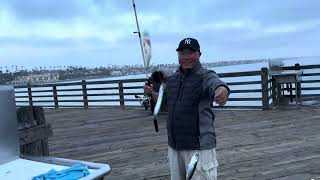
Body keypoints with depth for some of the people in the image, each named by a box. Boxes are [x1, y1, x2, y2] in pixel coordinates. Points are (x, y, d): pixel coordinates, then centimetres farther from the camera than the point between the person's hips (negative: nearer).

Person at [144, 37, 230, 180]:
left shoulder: (206, 76, -10)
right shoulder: (172, 79, 10)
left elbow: (215, 83, -33)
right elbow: (164, 102, 23)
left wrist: (222, 90, -57)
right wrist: (152, 93, 4)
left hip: (199, 146, -6)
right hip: (173, 145, 7)